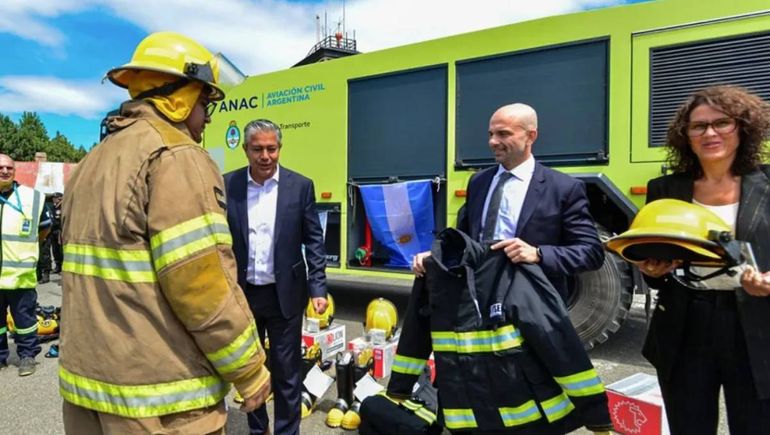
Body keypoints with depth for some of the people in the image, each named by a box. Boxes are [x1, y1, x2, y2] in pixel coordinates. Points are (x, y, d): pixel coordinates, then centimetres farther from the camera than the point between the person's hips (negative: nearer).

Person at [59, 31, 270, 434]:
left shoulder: (92, 163, 14)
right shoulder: (176, 158, -16)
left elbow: (87, 276, 18)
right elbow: (202, 286, -22)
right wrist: (249, 370, -11)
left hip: (87, 382, 9)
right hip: (160, 398, -9)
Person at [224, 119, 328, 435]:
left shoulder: (300, 186, -5)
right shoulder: (227, 185, -3)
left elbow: (314, 240, -2)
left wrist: (318, 288, -8)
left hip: (284, 294, -1)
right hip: (241, 293, 2)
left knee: (287, 372, 8)